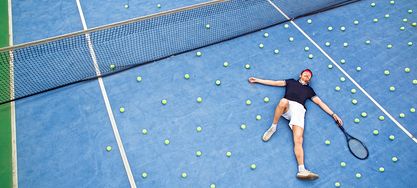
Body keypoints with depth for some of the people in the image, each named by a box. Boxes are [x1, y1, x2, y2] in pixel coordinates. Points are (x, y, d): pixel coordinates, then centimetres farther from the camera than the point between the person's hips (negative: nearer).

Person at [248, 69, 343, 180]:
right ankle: (273, 127, -21)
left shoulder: (309, 89, 31)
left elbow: (321, 103, 29)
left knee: (298, 139, -21)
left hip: (299, 109, 1)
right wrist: (257, 80, 23)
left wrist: (333, 115, 20)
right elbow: (274, 82, 27)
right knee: (283, 101, -41)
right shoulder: (291, 81, 29)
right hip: (287, 106, 0)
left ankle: (302, 170, -32)